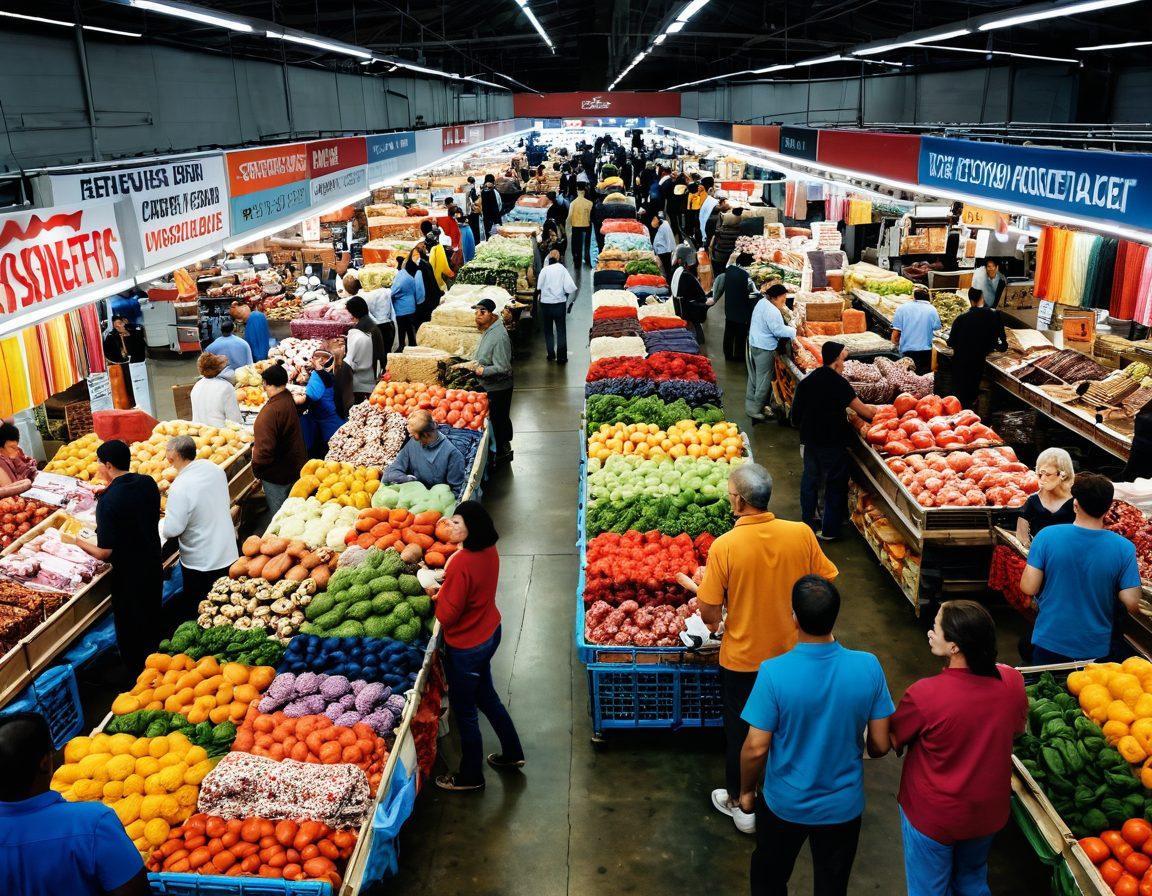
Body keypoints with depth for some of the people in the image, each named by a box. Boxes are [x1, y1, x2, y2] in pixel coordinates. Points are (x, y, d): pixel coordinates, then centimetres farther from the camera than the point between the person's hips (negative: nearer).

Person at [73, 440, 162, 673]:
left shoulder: (108, 501, -26)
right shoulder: (148, 483, -8)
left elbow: (104, 553, -23)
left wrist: (77, 541, -6)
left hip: (128, 577, -7)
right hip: (154, 567, 7)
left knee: (131, 636, 12)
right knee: (152, 623, 25)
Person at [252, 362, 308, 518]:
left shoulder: (271, 411, -28)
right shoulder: (289, 399, 0)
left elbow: (265, 448, -29)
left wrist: (256, 468, -12)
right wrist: (256, 443, 13)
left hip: (277, 473, -9)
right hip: (296, 464, 9)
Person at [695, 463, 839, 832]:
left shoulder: (724, 546, -24)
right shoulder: (801, 534, -16)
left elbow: (709, 614, -18)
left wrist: (700, 585, 3)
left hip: (742, 660, -3)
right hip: (793, 655, 3)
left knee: (740, 731, 18)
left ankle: (738, 804, 36)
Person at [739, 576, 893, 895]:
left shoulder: (774, 672, -28)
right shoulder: (868, 666, -20)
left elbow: (756, 748, -20)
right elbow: (881, 745, -10)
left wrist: (746, 790, -1)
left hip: (785, 804, -2)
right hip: (843, 805, 2)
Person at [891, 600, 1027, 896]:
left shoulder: (924, 695, -32)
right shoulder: (1011, 681, -18)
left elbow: (892, 741, -14)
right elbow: (1018, 728, 4)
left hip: (933, 818, -4)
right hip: (988, 812, 5)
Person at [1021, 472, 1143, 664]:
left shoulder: (1047, 536, -16)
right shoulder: (1124, 548, -14)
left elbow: (1029, 588, -14)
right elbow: (1132, 605, -13)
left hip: (1049, 643, -1)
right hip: (1096, 651, 1)